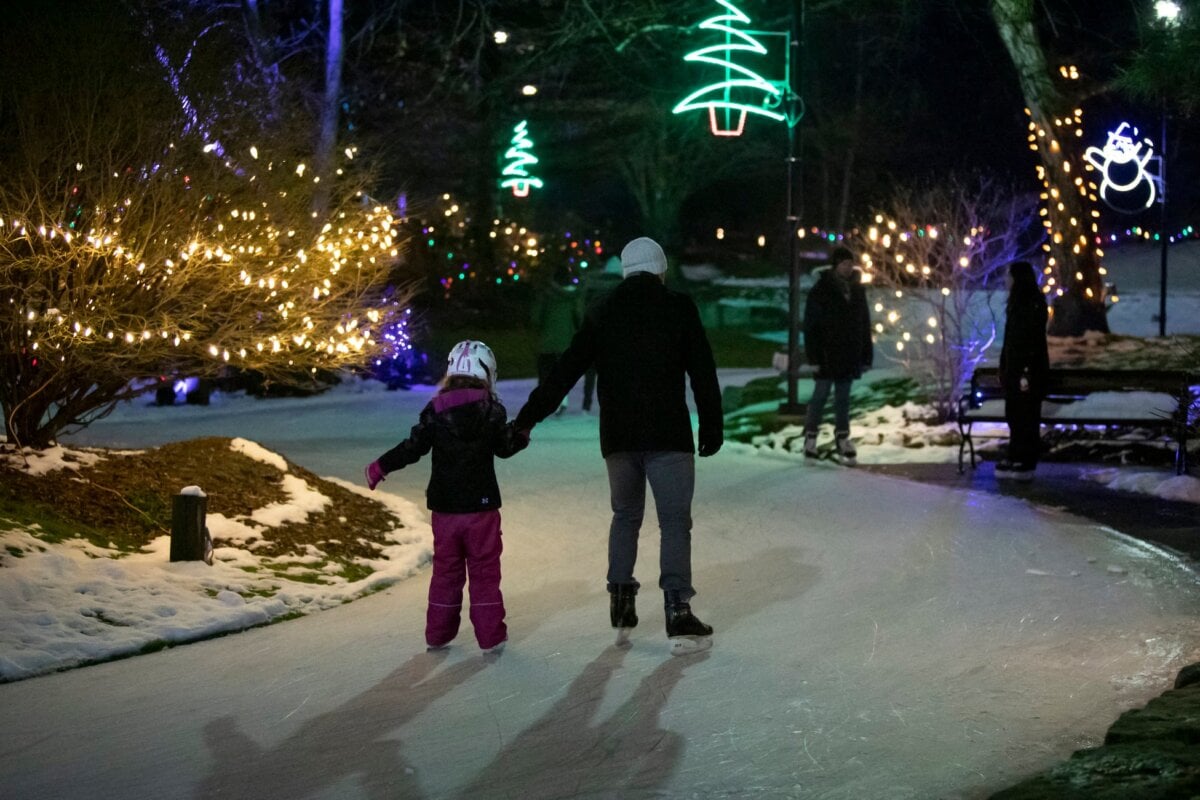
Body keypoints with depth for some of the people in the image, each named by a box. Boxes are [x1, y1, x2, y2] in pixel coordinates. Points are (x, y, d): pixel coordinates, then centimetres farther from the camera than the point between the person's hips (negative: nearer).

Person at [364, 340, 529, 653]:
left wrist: (380, 466, 9)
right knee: (484, 570, 5)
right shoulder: (492, 411, -7)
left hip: (444, 507, 2)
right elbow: (506, 446, 2)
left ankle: (437, 633, 18)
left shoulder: (435, 410, -4)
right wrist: (521, 432, 22)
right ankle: (490, 636, 5)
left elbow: (413, 447, -3)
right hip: (481, 505, -2)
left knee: (445, 569, 13)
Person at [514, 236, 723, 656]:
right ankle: (678, 614, -10)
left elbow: (565, 371, 8)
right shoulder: (679, 308, -1)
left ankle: (621, 605, 17)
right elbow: (703, 372, -2)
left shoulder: (604, 313, 8)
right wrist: (712, 426, 6)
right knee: (674, 521, -2)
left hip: (617, 436, 4)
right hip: (668, 434, -3)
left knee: (626, 516, 19)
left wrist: (528, 417, 12)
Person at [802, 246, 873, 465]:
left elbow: (865, 324, 14)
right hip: (827, 354, -5)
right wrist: (813, 356, -15)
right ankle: (810, 436, 8)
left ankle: (842, 438, 13)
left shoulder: (857, 290, 9)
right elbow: (811, 325, -9)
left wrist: (867, 355, 10)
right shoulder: (821, 290, -7)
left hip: (849, 354, 5)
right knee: (821, 394, -1)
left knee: (843, 397, 9)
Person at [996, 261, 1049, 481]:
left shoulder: (1034, 304, -16)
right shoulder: (1017, 302, 12)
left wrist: (1026, 373, -22)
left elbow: (1035, 340, -20)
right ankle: (1015, 458, 19)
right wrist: (1004, 367, 17)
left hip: (1029, 368, -9)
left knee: (1027, 415, -3)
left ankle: (1026, 464, 3)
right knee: (1013, 414, 12)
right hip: (1013, 366, 9)